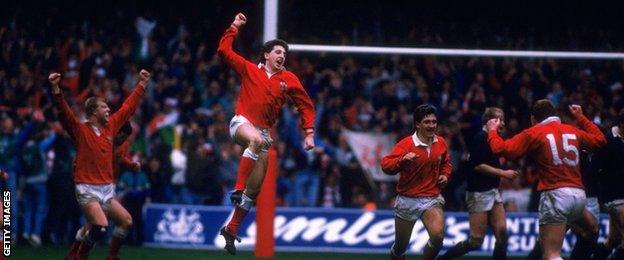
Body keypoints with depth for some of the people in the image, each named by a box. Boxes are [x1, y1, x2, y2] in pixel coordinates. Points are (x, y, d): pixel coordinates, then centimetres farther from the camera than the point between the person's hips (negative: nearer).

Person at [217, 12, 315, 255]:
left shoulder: (289, 79, 7)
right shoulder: (249, 69, 4)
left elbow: (305, 105, 12)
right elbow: (224, 51, 1)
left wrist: (309, 133, 3)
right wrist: (234, 28, -1)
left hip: (263, 132, 4)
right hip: (241, 123, -4)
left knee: (255, 185, 3)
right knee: (256, 140, -41)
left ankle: (231, 230, 14)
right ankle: (237, 189, -38)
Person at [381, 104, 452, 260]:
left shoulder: (441, 143, 2)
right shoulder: (406, 144, -12)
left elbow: (446, 163, 23)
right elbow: (386, 165, -22)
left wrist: (445, 175, 3)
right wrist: (402, 160, -39)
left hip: (432, 199, 2)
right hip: (407, 200, -2)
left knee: (438, 235, -25)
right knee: (400, 247, 10)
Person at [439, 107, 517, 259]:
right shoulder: (481, 138, -14)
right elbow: (478, 166, -20)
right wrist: (503, 173, -17)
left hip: (492, 191, 9)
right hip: (479, 193, -9)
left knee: (502, 232, -3)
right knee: (476, 241, -6)